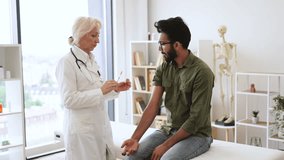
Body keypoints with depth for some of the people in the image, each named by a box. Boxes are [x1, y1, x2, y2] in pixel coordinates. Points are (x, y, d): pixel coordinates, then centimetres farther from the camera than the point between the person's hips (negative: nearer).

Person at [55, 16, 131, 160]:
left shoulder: (91, 60, 12)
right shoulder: (67, 62, -12)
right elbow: (69, 99, -18)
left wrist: (115, 89, 2)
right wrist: (101, 91, -21)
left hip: (101, 127, 7)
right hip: (82, 130, -7)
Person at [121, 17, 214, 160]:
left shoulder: (201, 72, -19)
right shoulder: (163, 69, 1)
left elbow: (196, 119, -20)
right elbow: (153, 106, -5)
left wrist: (165, 146, -20)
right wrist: (135, 138, -16)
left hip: (196, 134, -5)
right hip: (170, 129, 6)